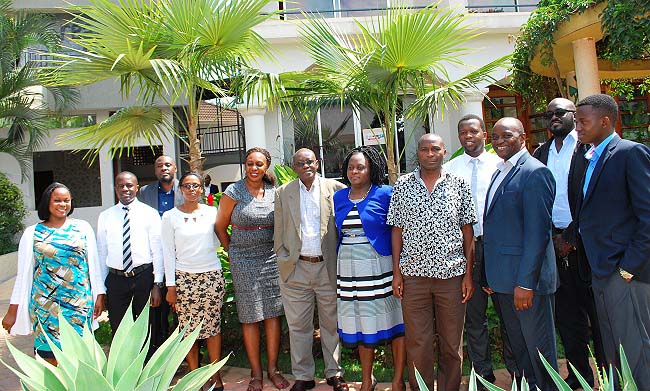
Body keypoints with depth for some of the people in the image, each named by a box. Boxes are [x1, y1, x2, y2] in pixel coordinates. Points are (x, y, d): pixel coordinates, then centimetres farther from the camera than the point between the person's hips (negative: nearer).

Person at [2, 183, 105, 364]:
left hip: (80, 302, 0)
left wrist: (99, 295, 2)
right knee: (49, 354, 3)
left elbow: (93, 263, 6)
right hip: (45, 305, 0)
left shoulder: (83, 228, 4)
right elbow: (23, 273, 4)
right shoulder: (32, 233, 3)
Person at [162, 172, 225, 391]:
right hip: (184, 278, -1)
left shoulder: (211, 212, 6)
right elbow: (168, 252, 1)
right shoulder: (170, 217, 2)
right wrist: (170, 286, -2)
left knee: (213, 327, 5)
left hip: (213, 275, 1)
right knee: (189, 330, 1)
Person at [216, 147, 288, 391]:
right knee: (250, 317, 4)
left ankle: (273, 369, 22)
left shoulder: (274, 192, 3)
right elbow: (220, 226, 3)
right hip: (244, 262, -2)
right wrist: (233, 252, 6)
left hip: (271, 259, 3)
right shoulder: (234, 192, -5)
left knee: (273, 314, 6)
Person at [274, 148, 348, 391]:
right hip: (295, 269, 1)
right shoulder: (283, 193, 6)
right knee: (298, 325, 8)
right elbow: (278, 232, 8)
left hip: (328, 266, -1)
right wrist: (284, 260, 4)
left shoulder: (335, 188, 2)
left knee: (331, 323, 10)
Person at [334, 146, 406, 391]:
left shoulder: (385, 194, -4)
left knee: (394, 321, 3)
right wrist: (337, 264, 13)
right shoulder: (339, 197, 9)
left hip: (380, 267, -4)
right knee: (361, 323, 13)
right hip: (350, 268, 4)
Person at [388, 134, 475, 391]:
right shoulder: (402, 185, 3)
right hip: (413, 274, 0)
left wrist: (468, 273, 0)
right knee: (417, 343, 8)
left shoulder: (459, 184, 3)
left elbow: (467, 231, 4)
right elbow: (397, 230, 4)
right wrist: (396, 272, 0)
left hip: (452, 273, 0)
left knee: (452, 343, 12)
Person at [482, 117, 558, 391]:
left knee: (538, 346, 7)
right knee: (517, 345, 20)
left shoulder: (535, 172, -13)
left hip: (527, 278, -8)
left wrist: (525, 282, -21)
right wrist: (492, 276, 13)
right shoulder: (500, 172, 15)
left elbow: (537, 232, -19)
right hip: (502, 279, 8)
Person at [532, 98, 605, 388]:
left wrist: (572, 238, -12)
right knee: (566, 314, 12)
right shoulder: (541, 153, 12)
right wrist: (553, 236, 2)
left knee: (596, 311, 3)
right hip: (555, 242, 5)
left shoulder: (589, 148, -4)